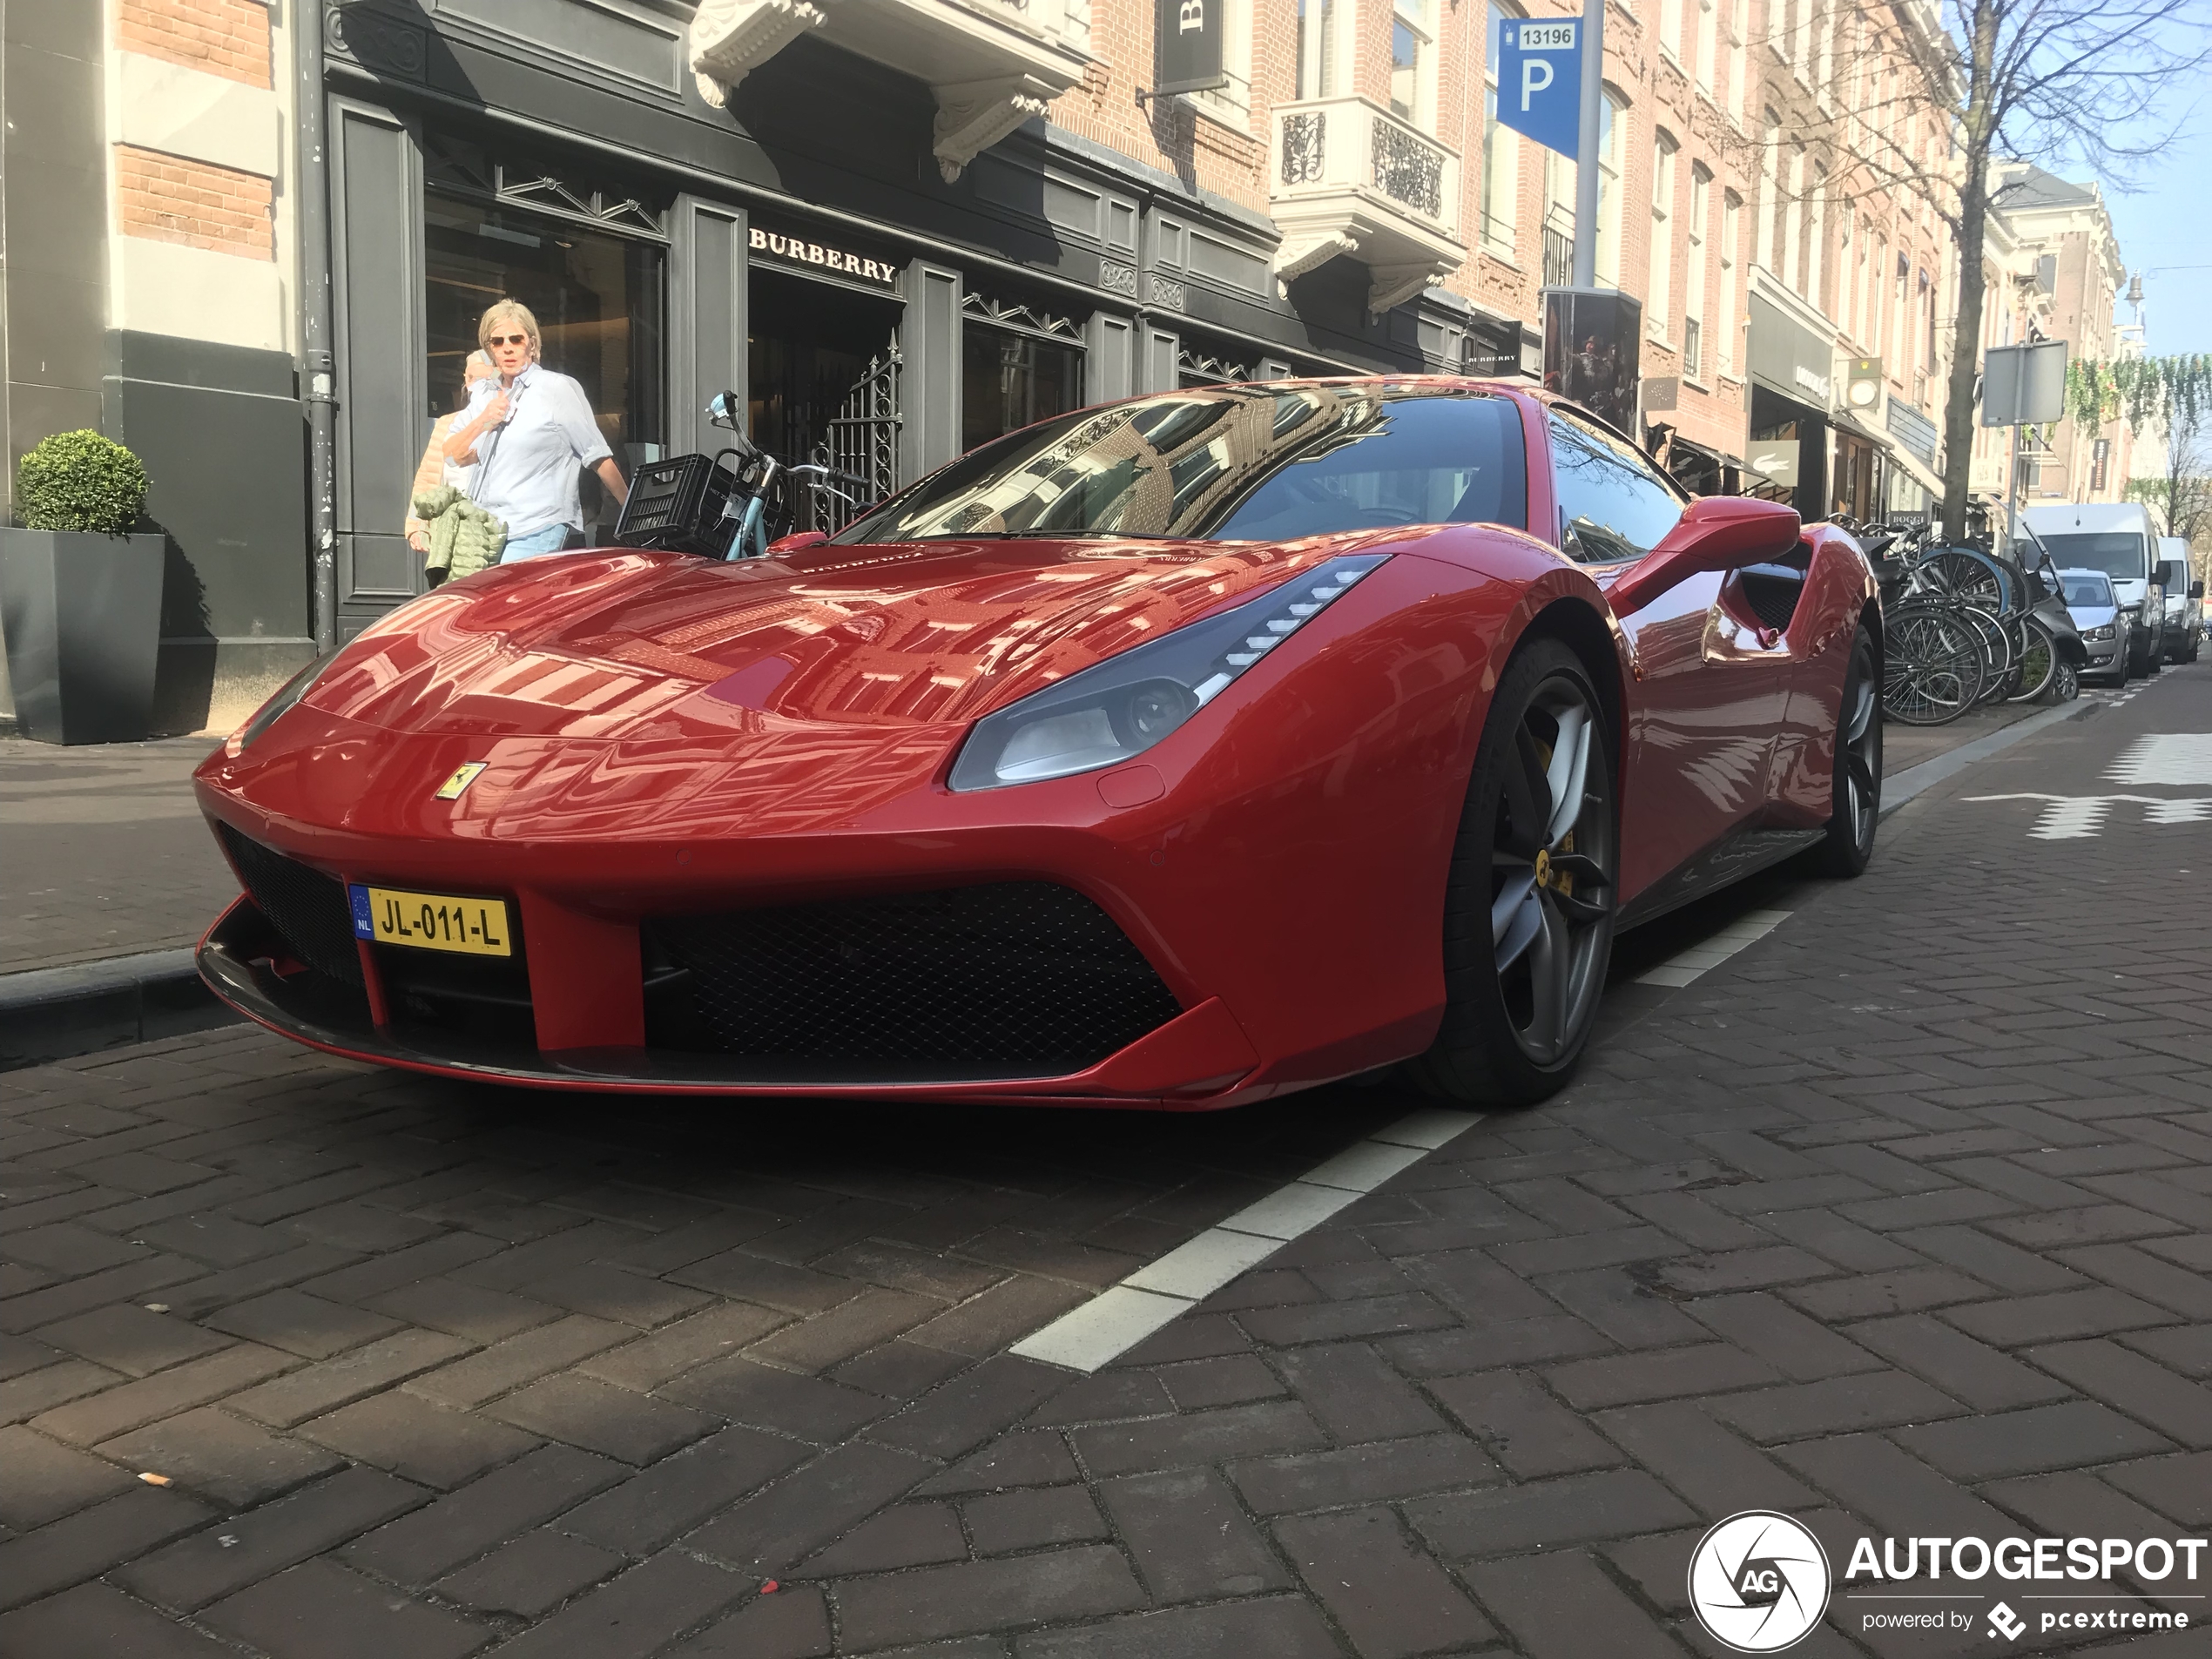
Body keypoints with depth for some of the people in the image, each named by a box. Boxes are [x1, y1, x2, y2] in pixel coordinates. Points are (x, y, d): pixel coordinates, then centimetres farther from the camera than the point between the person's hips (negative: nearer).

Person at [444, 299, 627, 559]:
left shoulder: (557, 389, 1)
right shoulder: (483, 394, 18)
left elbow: (597, 456, -2)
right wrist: (481, 423, -5)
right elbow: (452, 456, 12)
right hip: (484, 533, 6)